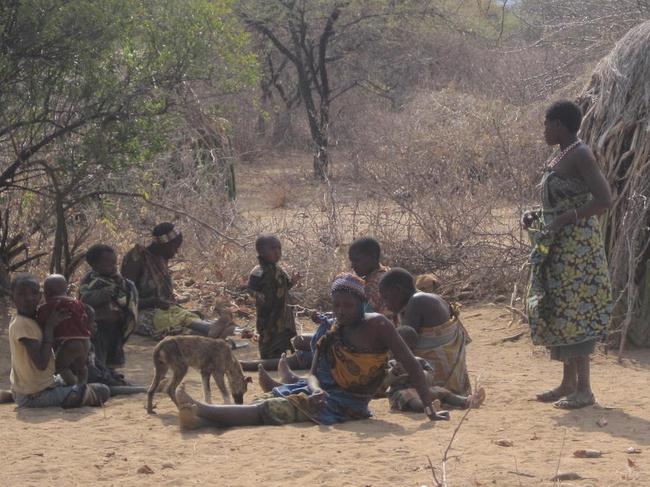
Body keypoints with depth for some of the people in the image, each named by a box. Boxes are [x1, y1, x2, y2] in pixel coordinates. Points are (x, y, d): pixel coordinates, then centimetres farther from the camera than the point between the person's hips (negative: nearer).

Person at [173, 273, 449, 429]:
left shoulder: (377, 326, -11)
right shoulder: (332, 332, 10)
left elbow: (410, 364, -14)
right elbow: (314, 373, 5)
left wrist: (429, 407, -21)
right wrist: (317, 391, -21)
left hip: (346, 404, -7)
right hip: (322, 392, 7)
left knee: (269, 410, -20)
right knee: (268, 402, -12)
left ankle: (200, 411, -32)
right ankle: (202, 418, -27)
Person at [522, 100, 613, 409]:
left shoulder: (580, 156, -14)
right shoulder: (562, 157, 15)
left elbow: (604, 200, -22)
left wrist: (564, 219, -23)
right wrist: (537, 216, 10)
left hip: (577, 247, -10)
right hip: (557, 248, 10)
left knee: (573, 313, -9)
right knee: (557, 312, 12)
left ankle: (584, 389, -6)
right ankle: (568, 384, 19)